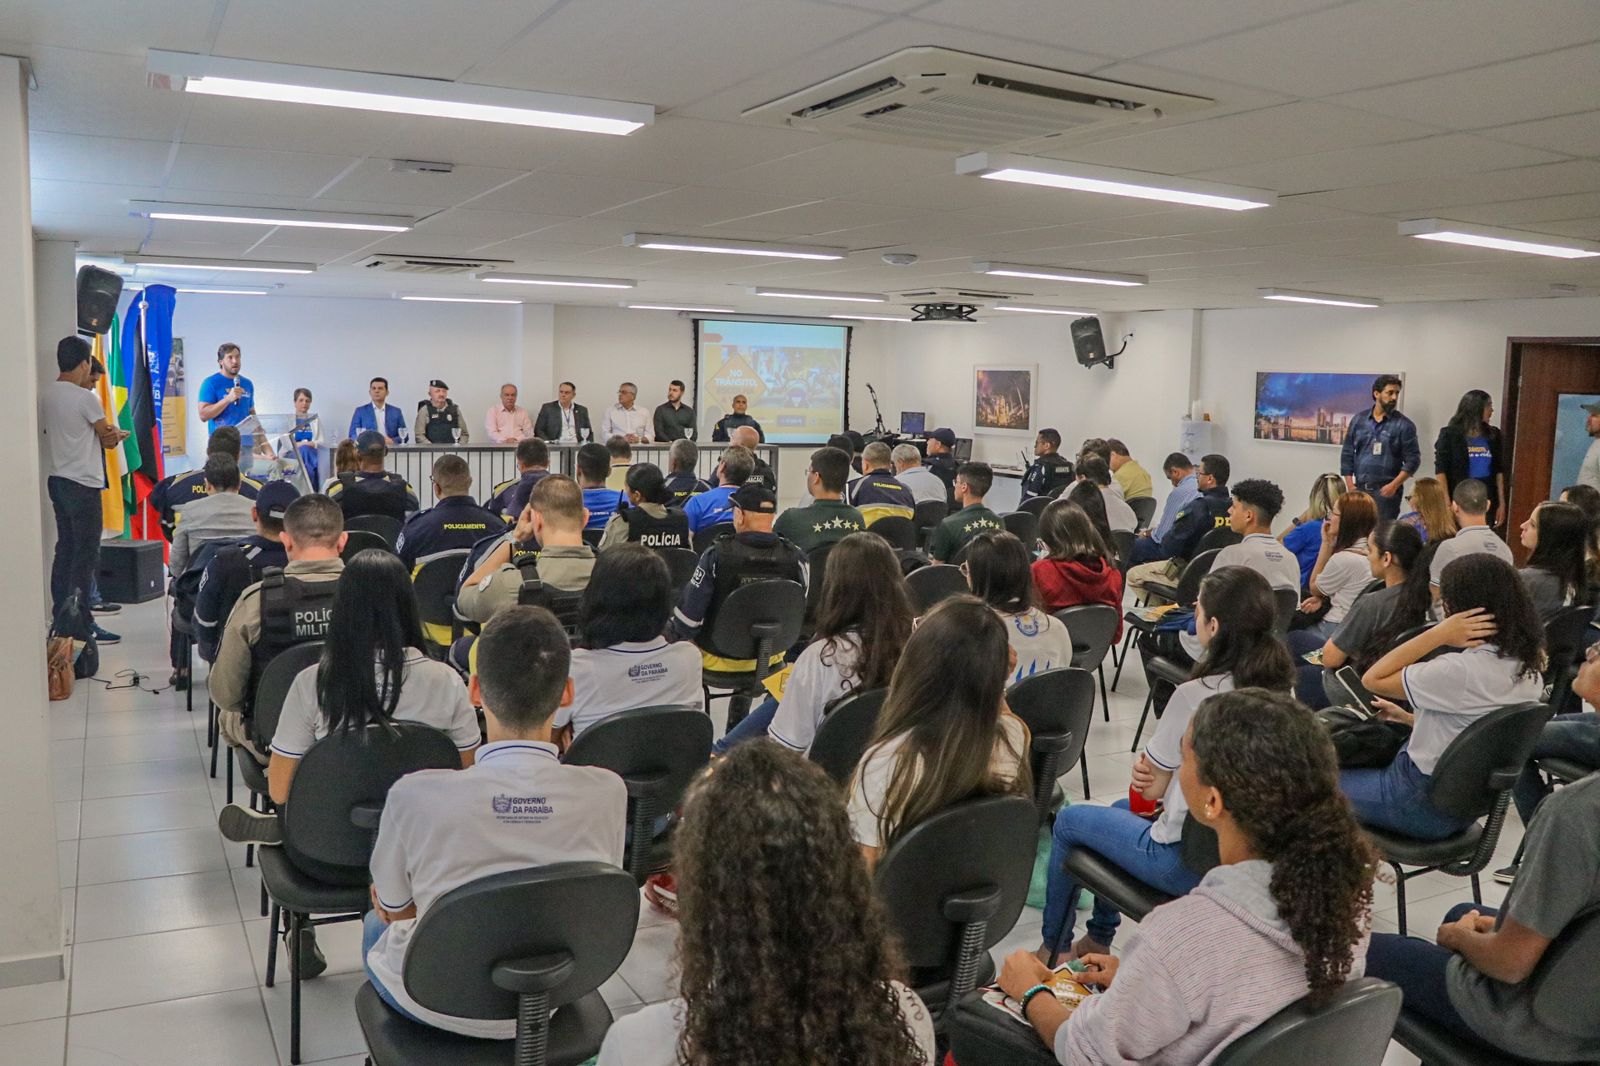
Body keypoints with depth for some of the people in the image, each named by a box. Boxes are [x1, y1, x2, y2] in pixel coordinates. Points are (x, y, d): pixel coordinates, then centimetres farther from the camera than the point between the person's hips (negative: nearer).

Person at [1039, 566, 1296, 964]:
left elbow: (1150, 787, -11)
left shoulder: (1195, 695, -25)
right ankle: (1098, 938, 42)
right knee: (1122, 809, 31)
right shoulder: (1280, 689, -4)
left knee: (1069, 820, 16)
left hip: (1186, 860, -7)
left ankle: (1052, 947, 32)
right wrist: (1161, 773, -1)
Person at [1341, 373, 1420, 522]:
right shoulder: (1358, 420, 9)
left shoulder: (1404, 425, 1)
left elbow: (1413, 459, -1)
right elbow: (1347, 454, 10)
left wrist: (1394, 485, -12)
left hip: (1386, 491, -3)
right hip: (1359, 489, 3)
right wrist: (1350, 486, 2)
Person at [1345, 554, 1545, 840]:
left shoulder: (1460, 671, -32)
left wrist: (1438, 634, -26)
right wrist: (1407, 718, 14)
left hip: (1424, 806, -8)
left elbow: (1373, 679, -19)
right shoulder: (1528, 668, -5)